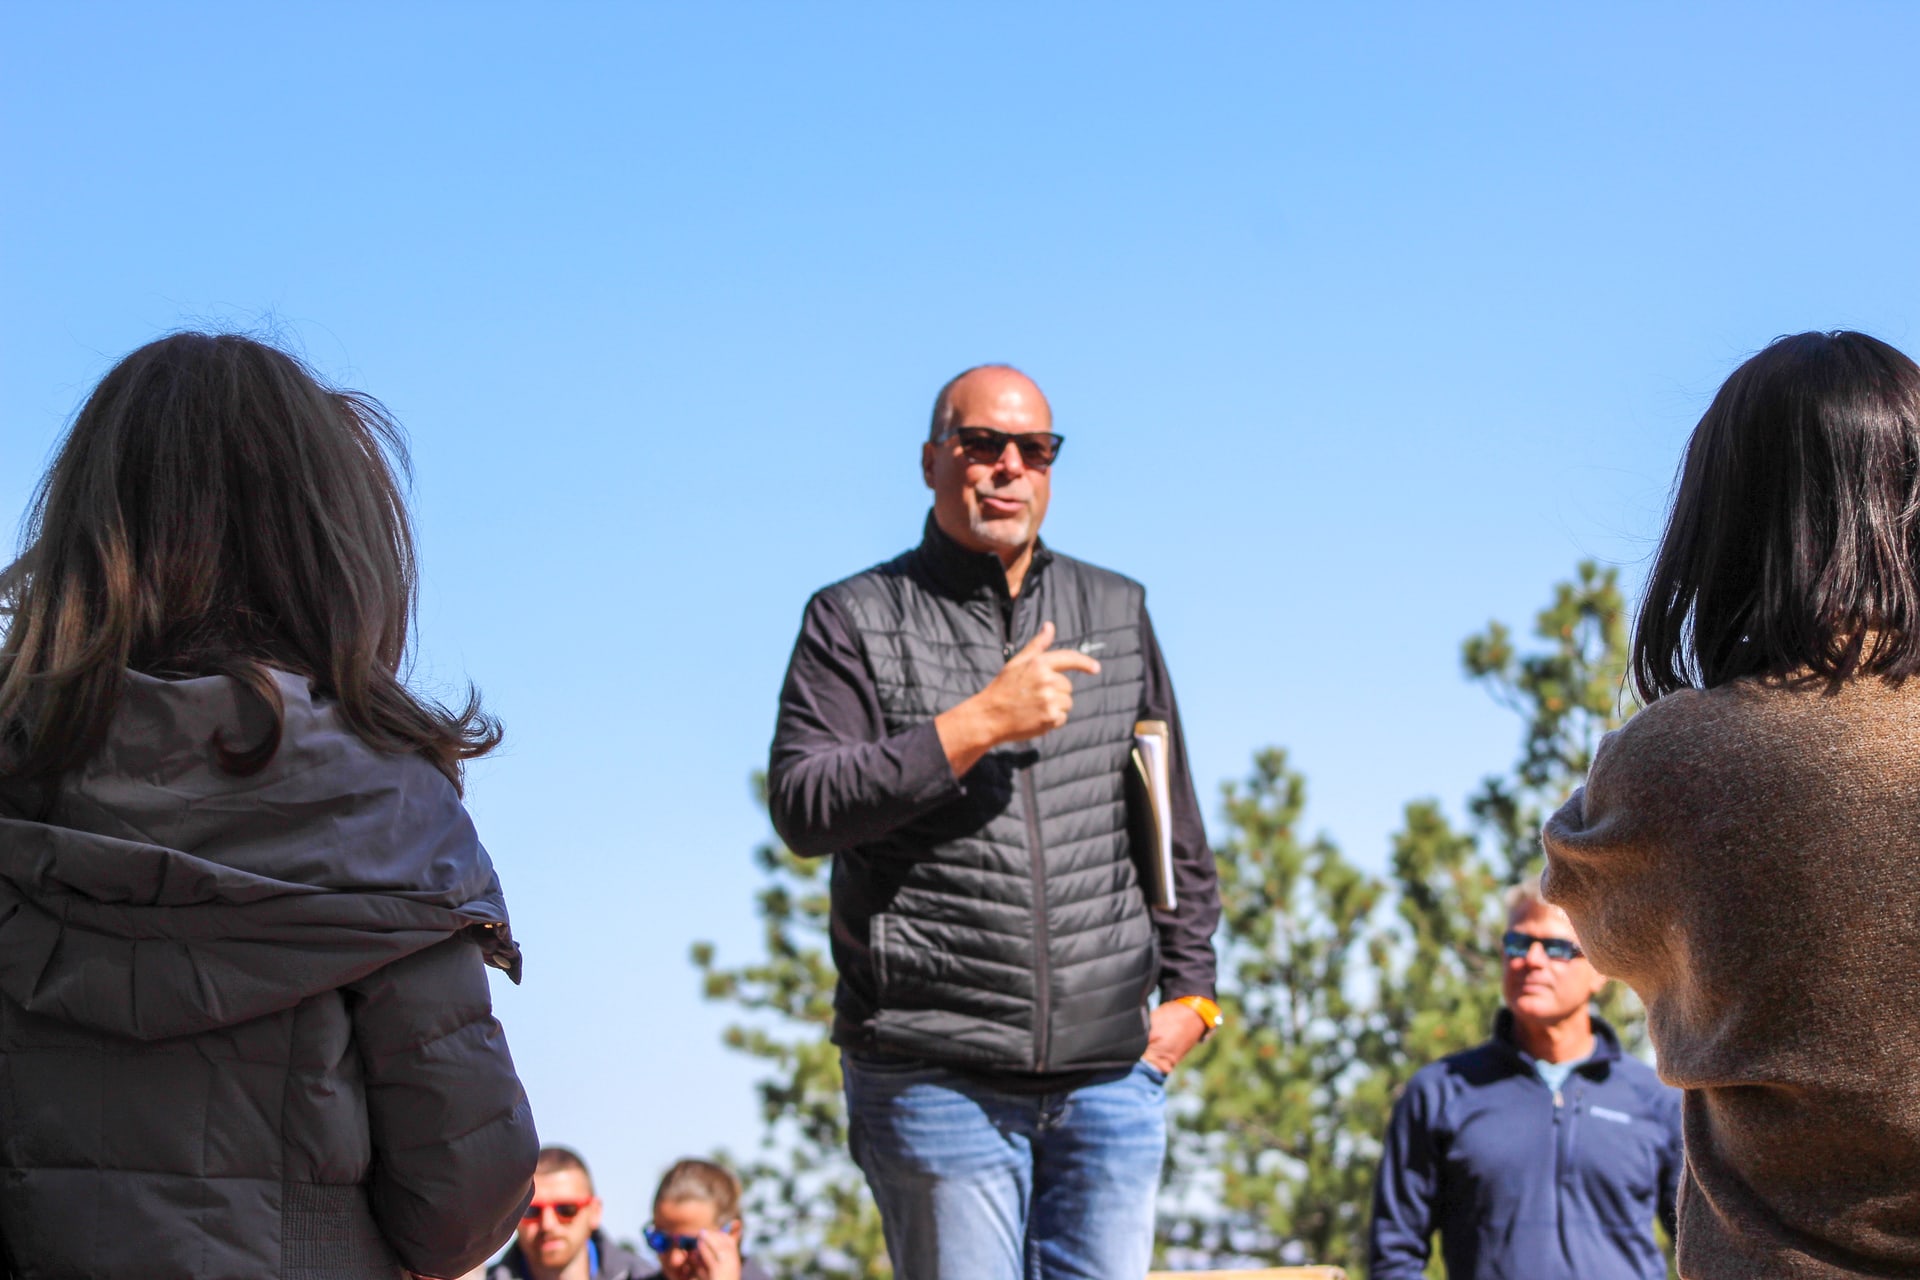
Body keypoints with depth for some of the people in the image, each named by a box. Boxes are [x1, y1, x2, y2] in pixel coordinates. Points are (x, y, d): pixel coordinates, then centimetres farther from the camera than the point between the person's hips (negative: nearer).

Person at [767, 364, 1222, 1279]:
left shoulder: (1117, 613, 15)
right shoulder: (856, 621, 2)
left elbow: (1172, 818, 20)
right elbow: (801, 808, -11)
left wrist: (1188, 988, 13)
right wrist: (980, 723, -16)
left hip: (1110, 1070, 4)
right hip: (935, 1077, -4)